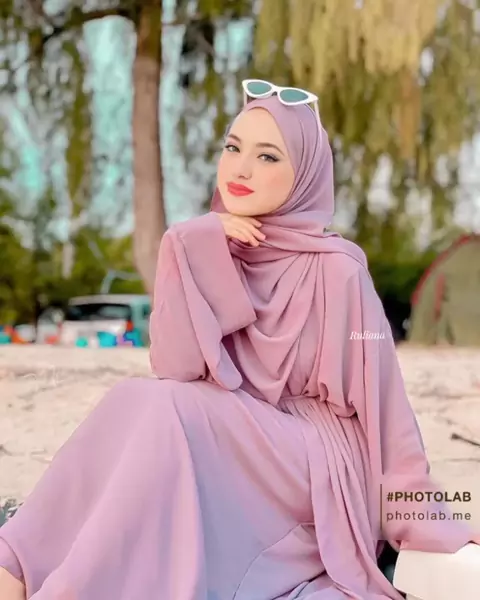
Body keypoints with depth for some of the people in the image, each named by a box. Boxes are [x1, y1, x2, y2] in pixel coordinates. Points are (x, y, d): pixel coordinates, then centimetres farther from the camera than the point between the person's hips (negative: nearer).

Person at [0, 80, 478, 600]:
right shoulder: (199, 249, 3)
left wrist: (430, 532, -6)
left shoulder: (336, 270, -10)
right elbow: (175, 367, -10)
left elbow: (379, 402, -6)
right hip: (224, 457, 4)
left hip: (319, 476, -4)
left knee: (155, 410, -27)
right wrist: (199, 251, -17)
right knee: (142, 405, -25)